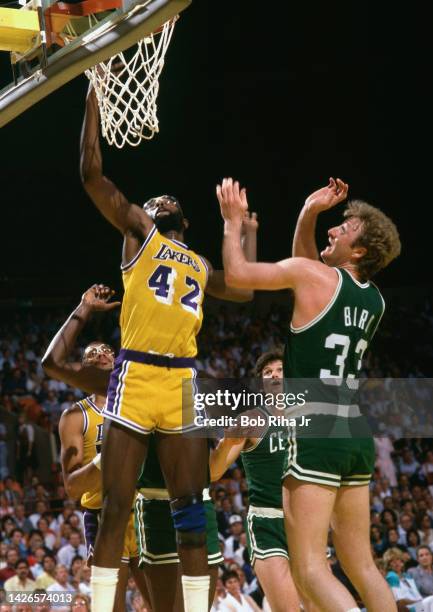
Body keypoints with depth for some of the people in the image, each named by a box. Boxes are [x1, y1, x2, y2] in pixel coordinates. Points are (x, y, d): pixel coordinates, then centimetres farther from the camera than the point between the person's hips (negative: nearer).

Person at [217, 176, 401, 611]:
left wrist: (233, 221, 13)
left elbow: (236, 274, -2)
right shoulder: (374, 301, 14)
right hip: (357, 434, 8)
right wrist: (308, 215, 20)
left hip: (317, 433, -8)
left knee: (309, 568, -9)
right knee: (362, 566, 13)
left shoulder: (315, 274, -7)